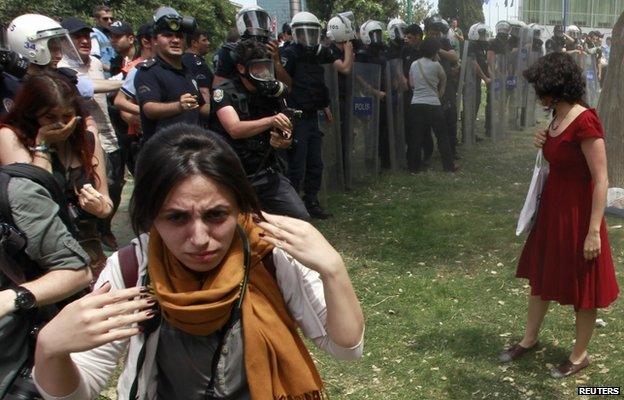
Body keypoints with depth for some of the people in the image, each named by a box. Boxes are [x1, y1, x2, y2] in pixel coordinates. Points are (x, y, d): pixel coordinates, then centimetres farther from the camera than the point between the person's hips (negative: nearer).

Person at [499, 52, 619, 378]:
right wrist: (544, 144, -3)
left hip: (577, 213, -9)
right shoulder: (557, 117, 3)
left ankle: (579, 356, 28)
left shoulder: (585, 121, -23)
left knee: (581, 286, 9)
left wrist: (594, 230, -24)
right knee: (540, 274, 19)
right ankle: (529, 339, 37)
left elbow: (601, 180, -23)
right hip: (552, 207, 9)